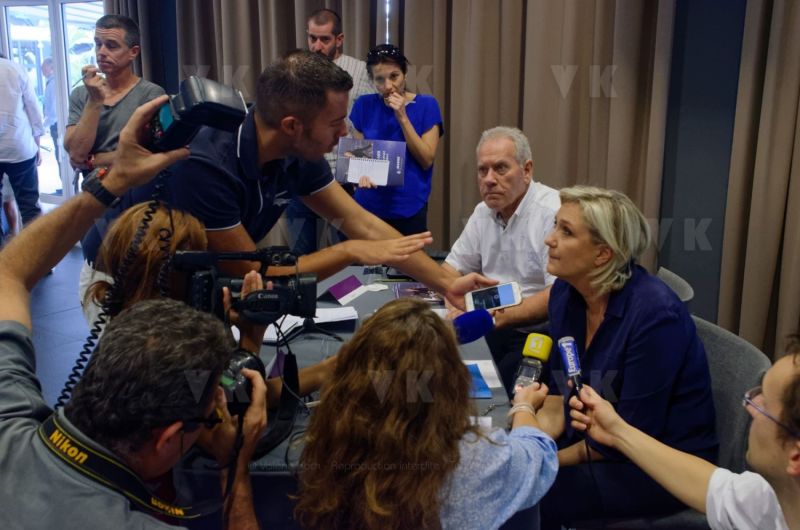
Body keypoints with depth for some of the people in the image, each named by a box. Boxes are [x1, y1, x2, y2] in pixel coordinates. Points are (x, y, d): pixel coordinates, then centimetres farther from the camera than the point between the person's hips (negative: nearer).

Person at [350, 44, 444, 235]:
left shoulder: (426, 105, -4)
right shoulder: (364, 105, 1)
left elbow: (427, 160, -9)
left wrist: (402, 117, -16)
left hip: (409, 210, -1)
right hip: (367, 207, 2)